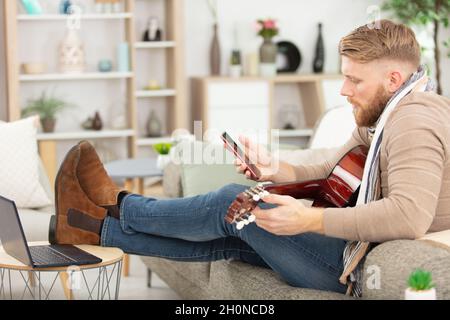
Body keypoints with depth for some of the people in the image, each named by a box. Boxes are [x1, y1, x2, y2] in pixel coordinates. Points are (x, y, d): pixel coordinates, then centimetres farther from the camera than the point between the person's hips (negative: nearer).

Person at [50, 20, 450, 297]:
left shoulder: (414, 122, -23)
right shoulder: (384, 117, 12)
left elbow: (410, 215, -38)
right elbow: (327, 174, 14)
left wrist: (310, 220, -35)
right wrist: (275, 170, -5)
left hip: (367, 269, -10)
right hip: (358, 251, 10)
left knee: (233, 204, -6)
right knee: (231, 240, 9)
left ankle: (120, 205, 17)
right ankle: (99, 228, 20)